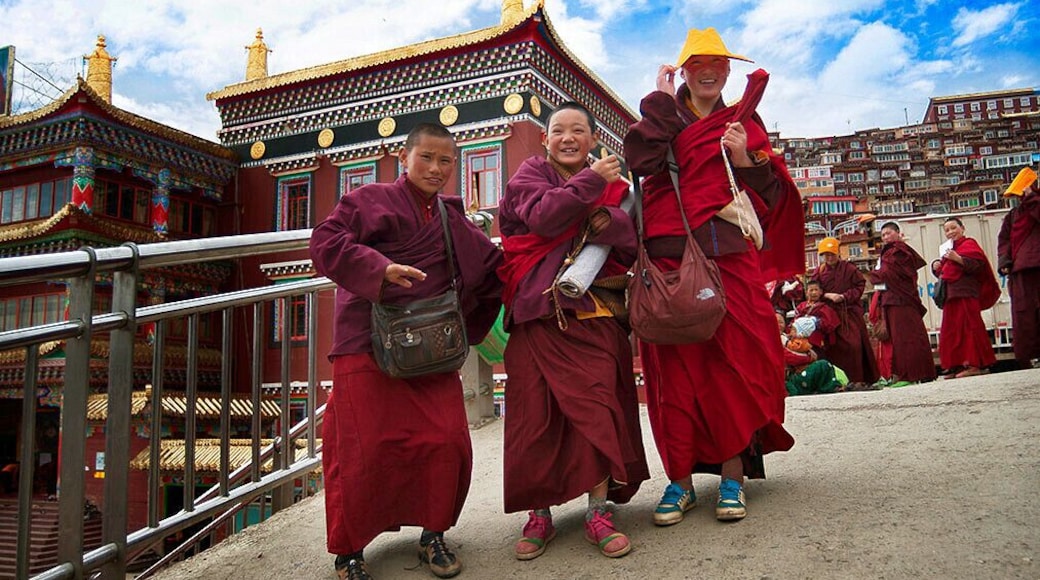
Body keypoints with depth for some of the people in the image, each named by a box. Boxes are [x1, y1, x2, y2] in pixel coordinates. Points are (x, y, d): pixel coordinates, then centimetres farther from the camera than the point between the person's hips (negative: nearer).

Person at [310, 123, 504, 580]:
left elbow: (493, 273, 27)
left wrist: (468, 329, 19)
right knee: (364, 448, -4)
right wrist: (380, 268, -23)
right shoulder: (370, 200, 4)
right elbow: (326, 242, -9)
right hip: (367, 348, -4)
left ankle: (433, 534, 23)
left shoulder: (459, 226, 18)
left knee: (446, 442, 0)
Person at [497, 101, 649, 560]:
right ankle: (539, 514, 10)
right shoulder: (529, 174, 9)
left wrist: (611, 221, -9)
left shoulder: (610, 183, 18)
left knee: (598, 407, -5)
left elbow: (632, 247, 10)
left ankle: (598, 511, 5)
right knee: (535, 413, -1)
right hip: (537, 313, -1)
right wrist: (589, 180, -14)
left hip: (593, 313, 2)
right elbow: (542, 217, -13)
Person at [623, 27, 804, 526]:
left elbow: (772, 196, 11)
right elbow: (640, 160, -8)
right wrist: (662, 100, 0)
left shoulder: (743, 124, 18)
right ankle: (681, 479, 5)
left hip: (730, 260, 1)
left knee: (733, 362, -2)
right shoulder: (663, 117, 15)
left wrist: (747, 161, -7)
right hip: (670, 260, -1)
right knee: (675, 364, -3)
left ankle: (733, 475, 8)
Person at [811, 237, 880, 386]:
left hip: (850, 311, -1)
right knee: (835, 346, -3)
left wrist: (845, 296, -10)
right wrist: (828, 295, -12)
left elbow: (860, 285, 2)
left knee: (855, 344, -6)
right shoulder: (819, 272, 6)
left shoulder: (848, 268, 1)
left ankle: (858, 379, 3)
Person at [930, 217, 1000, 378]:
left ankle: (975, 364, -11)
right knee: (951, 329, 5)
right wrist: (936, 266, 8)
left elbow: (978, 264, -14)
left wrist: (958, 259, -24)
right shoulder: (948, 248, 24)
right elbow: (942, 271, 29)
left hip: (965, 291, -8)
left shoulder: (969, 244, 1)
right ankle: (957, 364, 7)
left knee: (968, 326, -11)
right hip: (950, 293, 8)